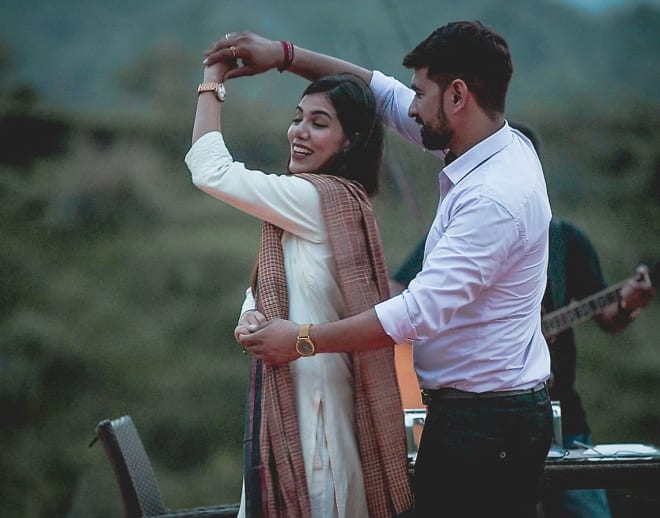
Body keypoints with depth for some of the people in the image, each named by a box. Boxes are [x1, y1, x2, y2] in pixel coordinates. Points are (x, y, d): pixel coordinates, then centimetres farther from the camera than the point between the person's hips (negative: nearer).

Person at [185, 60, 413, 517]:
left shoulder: (324, 198, -16)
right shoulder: (337, 201, 14)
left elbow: (210, 170, -15)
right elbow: (264, 295, 18)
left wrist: (213, 80, -4)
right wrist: (250, 319, -5)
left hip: (314, 404, -10)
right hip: (289, 398, 10)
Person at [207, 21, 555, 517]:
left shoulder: (496, 197, -23)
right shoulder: (504, 148, 6)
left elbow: (422, 311, -26)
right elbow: (386, 94, 18)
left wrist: (303, 340, -20)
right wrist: (285, 55, 14)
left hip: (490, 424, -9)